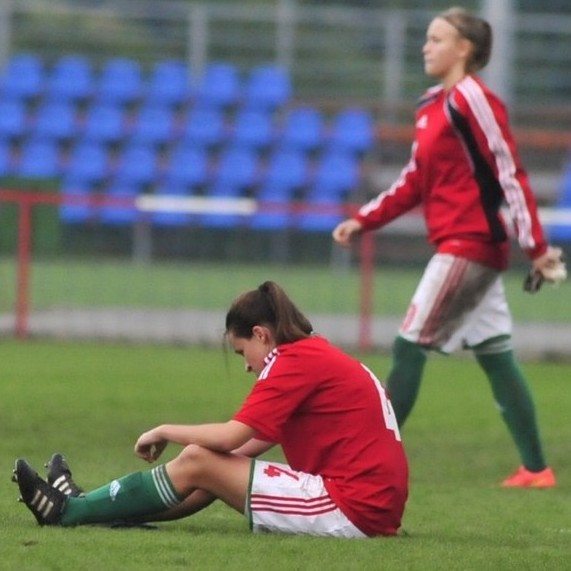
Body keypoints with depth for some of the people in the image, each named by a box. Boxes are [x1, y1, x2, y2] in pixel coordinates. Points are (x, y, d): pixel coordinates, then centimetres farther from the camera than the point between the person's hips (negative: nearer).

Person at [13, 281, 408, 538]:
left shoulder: (298, 360, -11)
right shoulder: (317, 354, 19)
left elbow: (233, 436, -16)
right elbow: (257, 440, 21)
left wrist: (164, 432, -1)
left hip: (352, 510, -9)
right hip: (373, 503, 9)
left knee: (197, 464, -3)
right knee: (212, 469, 13)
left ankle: (70, 511, 7)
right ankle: (87, 505, 19)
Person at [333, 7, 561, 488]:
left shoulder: (471, 100, -13)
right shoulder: (432, 107, 15)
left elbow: (510, 175, -16)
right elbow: (414, 183, 20)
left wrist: (536, 247, -19)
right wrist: (362, 221, 12)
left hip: (469, 245, -9)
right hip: (463, 247, 9)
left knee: (409, 348, -7)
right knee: (496, 356, 10)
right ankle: (535, 468, 12)